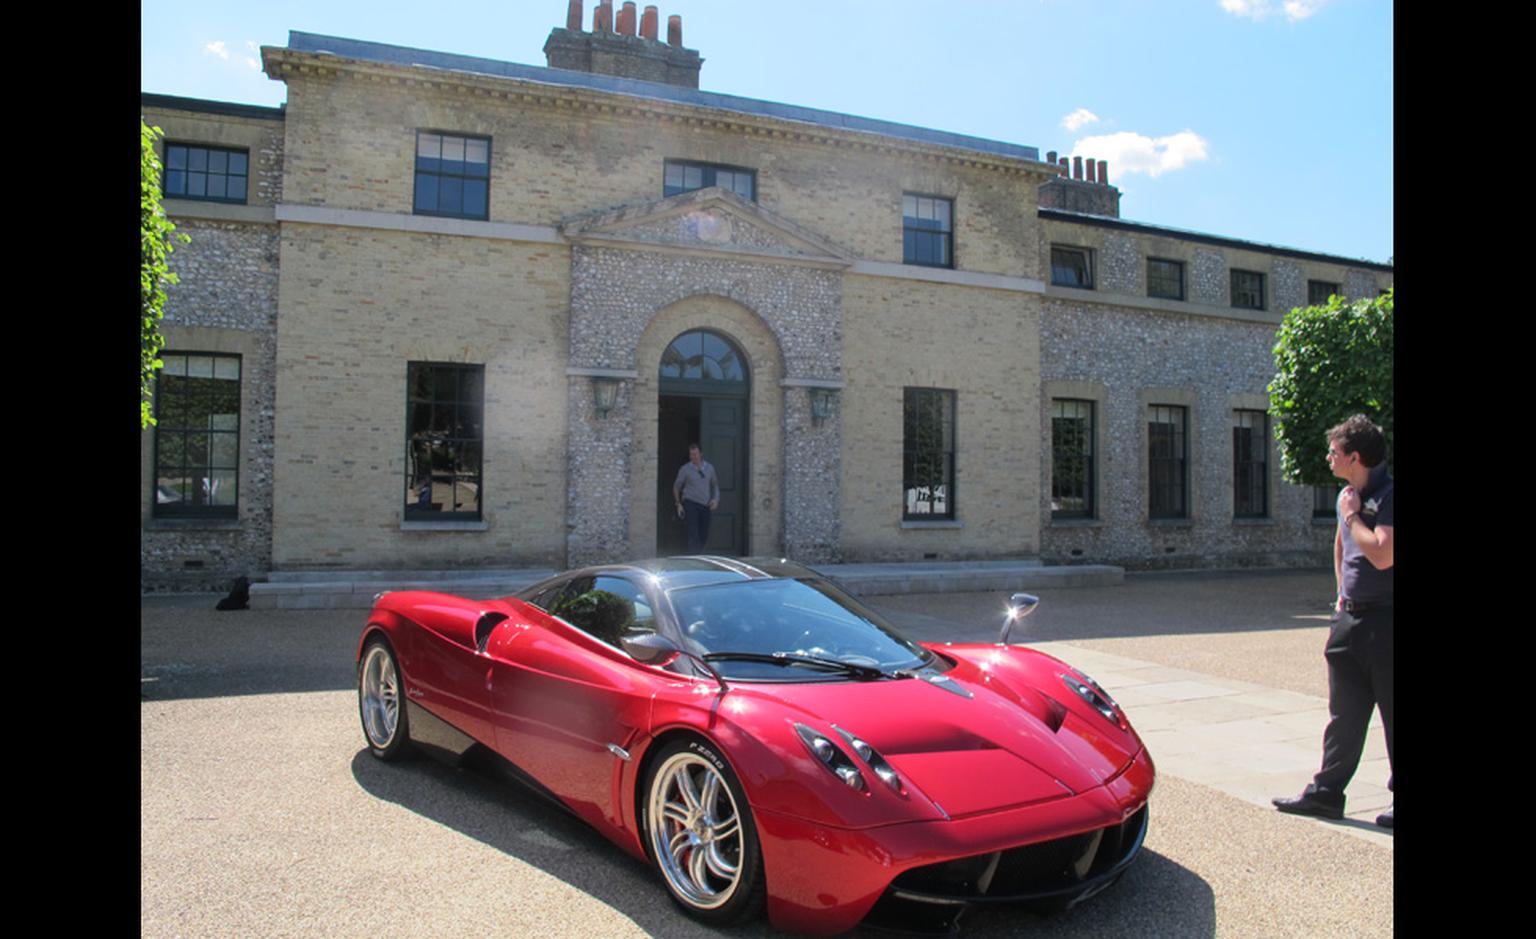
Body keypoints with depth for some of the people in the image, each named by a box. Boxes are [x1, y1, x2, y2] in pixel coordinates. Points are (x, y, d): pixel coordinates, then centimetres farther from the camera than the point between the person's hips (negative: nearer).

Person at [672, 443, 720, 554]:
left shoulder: (709, 468, 8)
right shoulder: (685, 469, -1)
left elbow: (715, 485, 19)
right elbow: (676, 487, 6)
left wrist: (716, 499, 3)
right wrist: (679, 504, -1)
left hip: (705, 505, 4)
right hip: (690, 504, -4)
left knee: (704, 536, 7)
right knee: (693, 534, -11)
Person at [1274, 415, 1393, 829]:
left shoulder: (1389, 496, -17)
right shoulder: (1348, 496, 11)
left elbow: (1382, 555, -28)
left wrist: (1352, 515, -15)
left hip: (1384, 620, -8)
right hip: (1351, 616, 8)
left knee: (1392, 713, 3)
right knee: (1344, 713, 12)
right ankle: (1326, 793, 19)